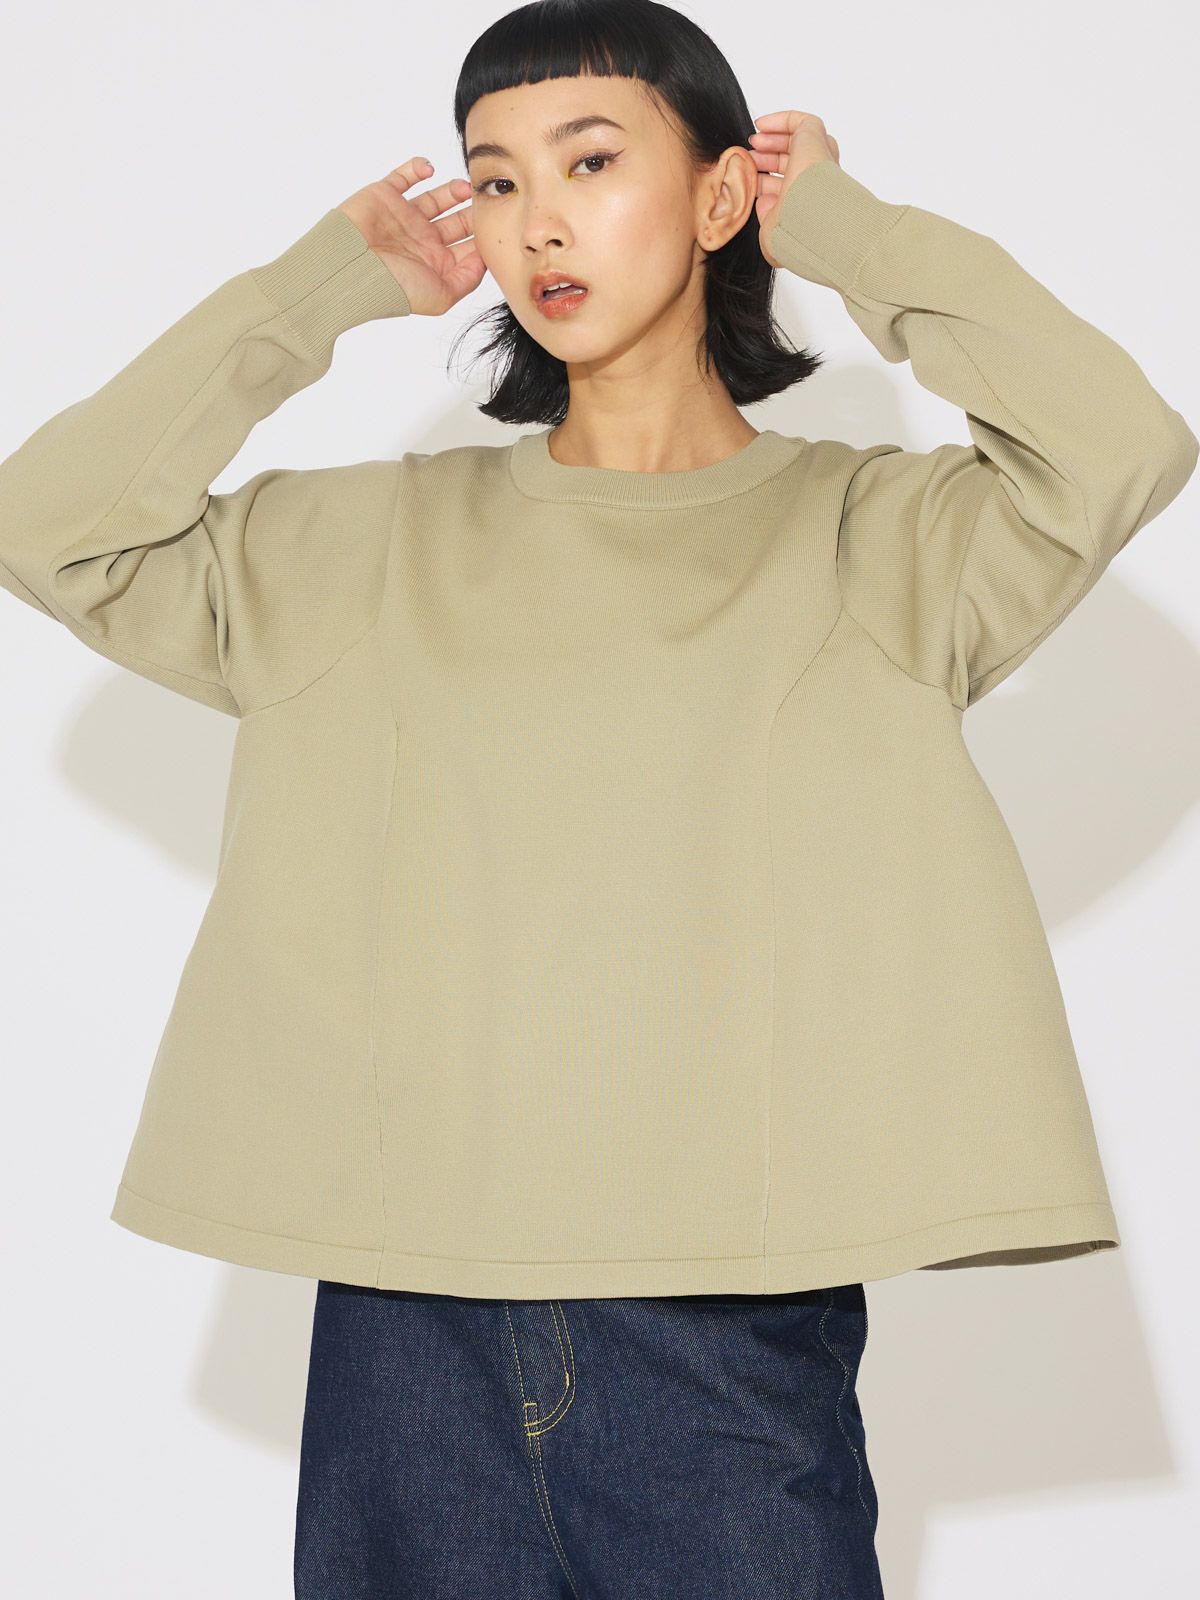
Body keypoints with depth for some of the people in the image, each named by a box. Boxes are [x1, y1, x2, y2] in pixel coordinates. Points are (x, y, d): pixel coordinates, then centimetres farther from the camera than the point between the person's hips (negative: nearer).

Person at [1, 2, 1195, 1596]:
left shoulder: (868, 536, 3)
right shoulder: (384, 541, 10)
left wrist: (848, 233, 0)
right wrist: (331, 285, 9)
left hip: (736, 1313, -2)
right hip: (406, 1303, 2)